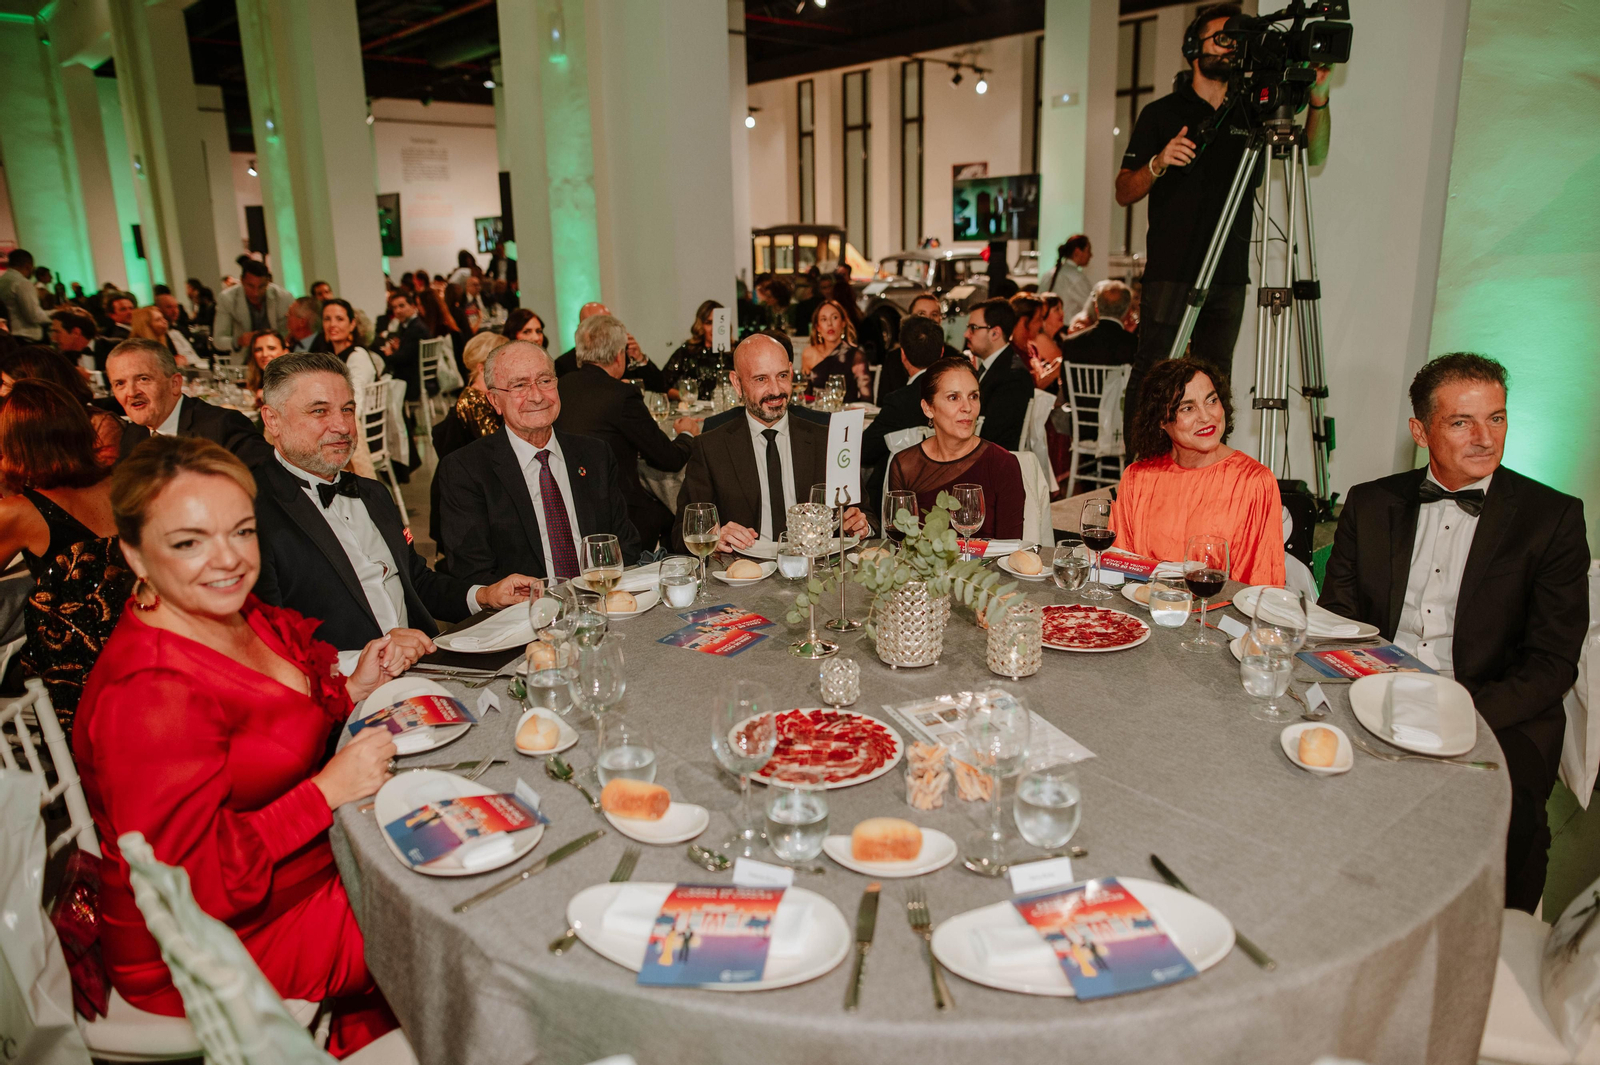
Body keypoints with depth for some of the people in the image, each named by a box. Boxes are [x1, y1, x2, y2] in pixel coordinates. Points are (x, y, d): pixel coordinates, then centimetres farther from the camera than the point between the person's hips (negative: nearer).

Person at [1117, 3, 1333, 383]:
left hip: (1230, 276, 4)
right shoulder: (1160, 114, 5)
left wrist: (1318, 99, -3)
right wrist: (1158, 163, -17)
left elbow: (1313, 155, 12)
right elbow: (1124, 193, 2)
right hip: (1171, 272, -4)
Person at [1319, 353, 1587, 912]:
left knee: (1507, 820, -32)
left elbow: (1551, 662, -2)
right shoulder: (1371, 504, 11)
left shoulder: (1552, 517, 4)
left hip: (1497, 720, -2)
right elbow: (1335, 616, 8)